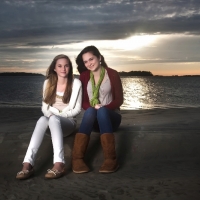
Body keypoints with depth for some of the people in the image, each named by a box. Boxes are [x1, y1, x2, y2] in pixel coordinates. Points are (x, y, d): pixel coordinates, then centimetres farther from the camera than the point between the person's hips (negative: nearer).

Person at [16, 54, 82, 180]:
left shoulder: (76, 83, -3)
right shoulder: (48, 83, 6)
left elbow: (77, 109, -4)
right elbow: (45, 107, 7)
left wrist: (58, 114, -16)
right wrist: (50, 114, -15)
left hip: (68, 122, -2)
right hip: (52, 123, 2)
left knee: (54, 119, -37)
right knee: (42, 119, -34)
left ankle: (59, 164, -49)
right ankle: (28, 164, -47)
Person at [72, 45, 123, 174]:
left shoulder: (112, 74, -1)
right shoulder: (84, 76, 7)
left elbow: (119, 100, -5)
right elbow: (83, 102, 4)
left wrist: (103, 107, -21)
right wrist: (92, 107, -17)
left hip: (111, 116, -1)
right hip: (93, 119, 2)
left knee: (102, 111, -35)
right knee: (90, 111, -34)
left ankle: (111, 159, -45)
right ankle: (77, 158, -43)